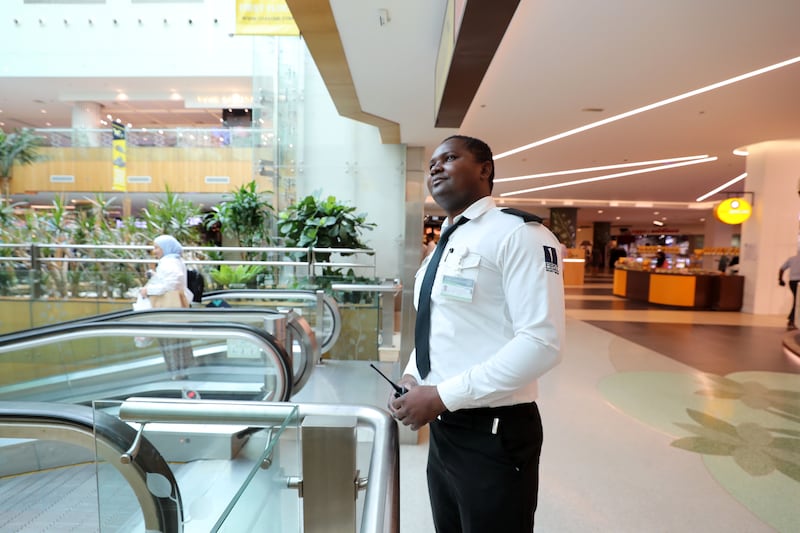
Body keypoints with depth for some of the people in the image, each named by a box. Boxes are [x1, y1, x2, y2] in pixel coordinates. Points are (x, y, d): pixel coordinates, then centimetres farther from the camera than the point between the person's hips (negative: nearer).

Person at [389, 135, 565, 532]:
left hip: (494, 434, -8)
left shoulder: (518, 234, -14)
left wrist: (443, 396, -22)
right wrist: (411, 377, 0)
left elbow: (541, 343, -22)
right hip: (444, 429, 8)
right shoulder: (442, 246, 12)